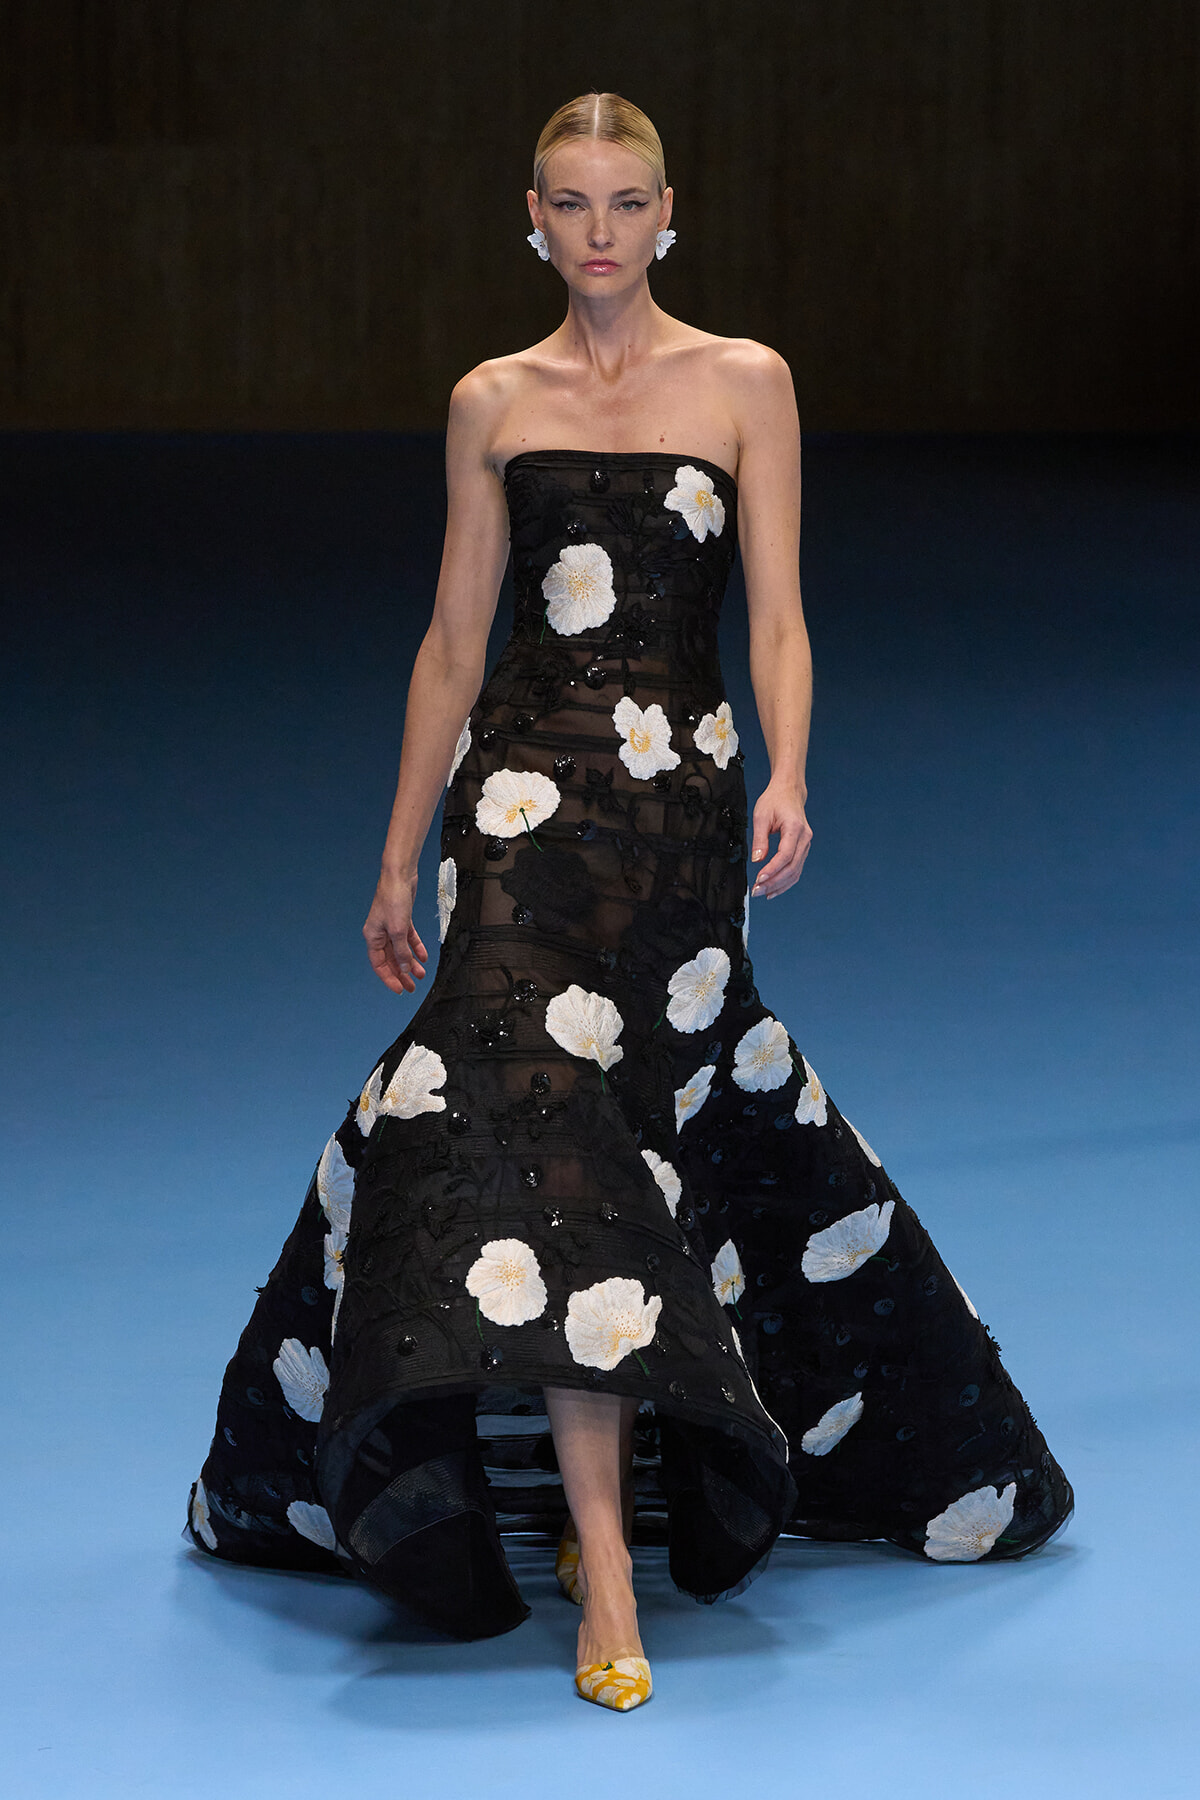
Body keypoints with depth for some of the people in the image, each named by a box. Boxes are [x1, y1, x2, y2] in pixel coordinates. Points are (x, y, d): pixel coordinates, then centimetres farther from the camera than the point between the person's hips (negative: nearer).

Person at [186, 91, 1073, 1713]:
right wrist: (399, 860, 12)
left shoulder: (745, 385, 5)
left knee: (631, 1127, 1)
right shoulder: (494, 404, 9)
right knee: (547, 1128, -14)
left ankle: (615, 1485, 23)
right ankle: (603, 1566, -18)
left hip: (682, 799, 0)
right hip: (525, 794, 0)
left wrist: (788, 779, -19)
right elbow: (454, 643, 13)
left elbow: (776, 618, -1)